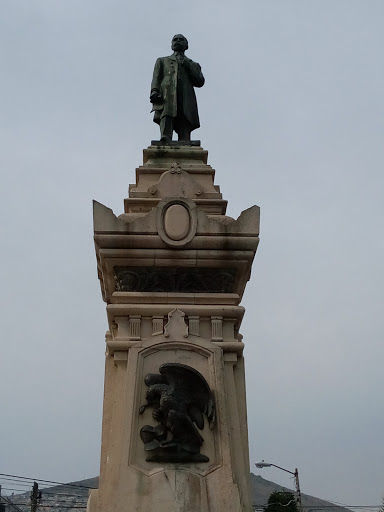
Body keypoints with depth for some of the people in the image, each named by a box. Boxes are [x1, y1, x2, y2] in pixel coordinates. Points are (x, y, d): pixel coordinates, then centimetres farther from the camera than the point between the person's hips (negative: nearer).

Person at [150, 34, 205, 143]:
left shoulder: (193, 65, 33)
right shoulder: (162, 61, 33)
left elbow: (200, 82, 16)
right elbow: (156, 78, 16)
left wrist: (187, 65, 8)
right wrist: (154, 91, -5)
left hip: (185, 101, 1)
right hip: (166, 97, -1)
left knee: (184, 139, -15)